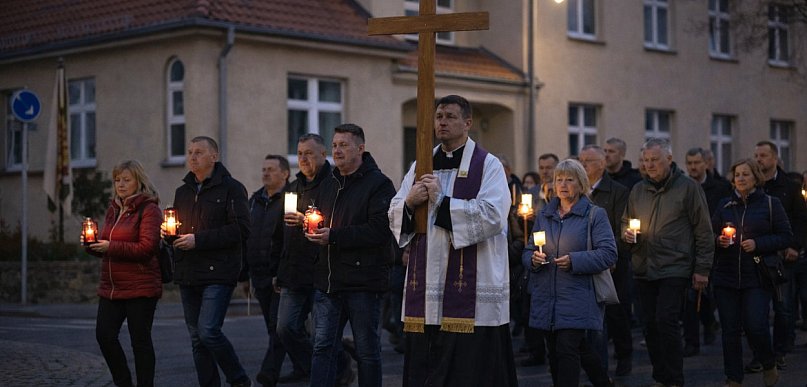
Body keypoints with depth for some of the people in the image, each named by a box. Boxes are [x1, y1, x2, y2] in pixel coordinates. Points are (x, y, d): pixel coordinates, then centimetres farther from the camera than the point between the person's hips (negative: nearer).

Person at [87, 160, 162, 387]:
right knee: (104, 335, 0)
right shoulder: (113, 210, 16)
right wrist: (93, 245, 1)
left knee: (140, 340, 0)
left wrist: (111, 247, -18)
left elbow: (147, 247, -18)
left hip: (140, 288, -7)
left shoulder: (149, 209, -8)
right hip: (111, 287, 7)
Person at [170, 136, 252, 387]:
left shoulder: (231, 188, -4)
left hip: (218, 274, -7)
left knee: (209, 331, -16)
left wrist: (198, 240, -16)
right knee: (197, 339, 8)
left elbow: (241, 230, -14)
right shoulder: (183, 192, 18)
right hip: (187, 276, 7)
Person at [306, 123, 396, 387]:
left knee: (367, 350, 4)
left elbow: (379, 230, -19)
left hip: (363, 283, -6)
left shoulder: (378, 184, -7)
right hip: (328, 281, 7)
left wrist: (334, 236, -19)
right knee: (323, 347, 3)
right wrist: (313, 229, 1)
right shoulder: (328, 185, 17)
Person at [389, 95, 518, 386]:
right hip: (425, 290, 5)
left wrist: (441, 200, -15)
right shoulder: (421, 166, 16)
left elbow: (492, 216, -15)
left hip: (470, 290, -5)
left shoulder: (488, 165, 0)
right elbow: (394, 217, 13)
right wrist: (409, 202, -10)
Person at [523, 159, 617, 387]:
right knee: (555, 354, 8)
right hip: (546, 297, 6)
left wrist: (574, 261, -19)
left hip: (577, 297, -6)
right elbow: (527, 253, 18)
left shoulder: (595, 215, 0)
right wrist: (533, 259, -6)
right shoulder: (544, 216, 16)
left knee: (567, 349, -14)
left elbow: (608, 254, -8)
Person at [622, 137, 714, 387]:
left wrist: (702, 269, -5)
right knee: (650, 324, 8)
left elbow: (703, 231, -2)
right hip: (643, 268, 6)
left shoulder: (688, 188, -3)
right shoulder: (638, 190, 11)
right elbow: (626, 221, 24)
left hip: (674, 268, -6)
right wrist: (626, 233, -1)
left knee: (666, 320, -15)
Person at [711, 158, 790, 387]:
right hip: (726, 277, 3)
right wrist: (719, 240, -7)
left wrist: (757, 244, -13)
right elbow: (712, 234, 16)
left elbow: (785, 237, -1)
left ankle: (769, 366, 17)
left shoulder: (770, 204, 1)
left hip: (757, 277, -3)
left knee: (755, 326, -11)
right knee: (730, 330, 4)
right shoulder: (724, 205, 10)